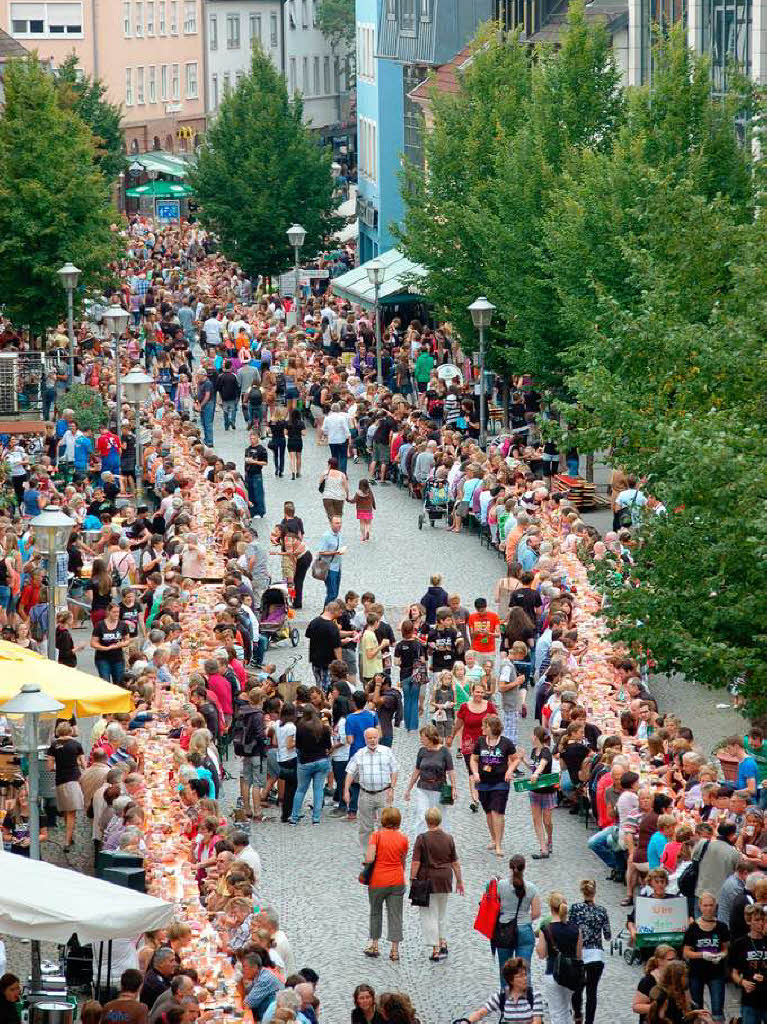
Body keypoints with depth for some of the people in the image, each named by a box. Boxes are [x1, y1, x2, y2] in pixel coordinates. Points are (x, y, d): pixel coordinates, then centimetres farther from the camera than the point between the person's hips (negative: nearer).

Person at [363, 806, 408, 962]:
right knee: (395, 914, 6)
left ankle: (374, 945, 23)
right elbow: (403, 862, 7)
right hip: (397, 881, 2)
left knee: (376, 912, 17)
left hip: (378, 880, -2)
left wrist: (365, 863, 3)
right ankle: (395, 950, 5)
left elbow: (369, 859, -19)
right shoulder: (403, 839, -1)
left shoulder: (376, 836, -10)